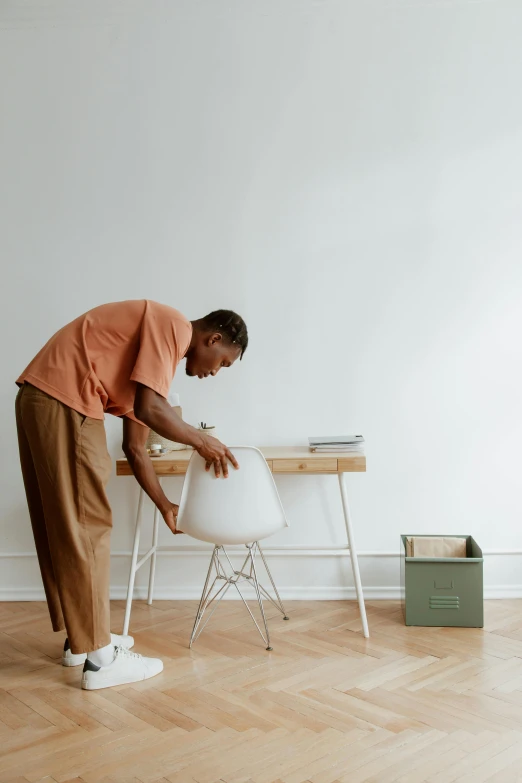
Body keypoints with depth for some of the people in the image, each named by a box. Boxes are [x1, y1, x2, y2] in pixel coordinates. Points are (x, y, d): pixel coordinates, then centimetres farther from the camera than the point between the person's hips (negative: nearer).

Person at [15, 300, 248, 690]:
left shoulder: (163, 346, 22)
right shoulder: (172, 325, -5)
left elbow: (134, 446, 24)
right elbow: (149, 408, -19)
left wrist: (165, 505, 30)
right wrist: (202, 441, -2)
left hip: (43, 401, 11)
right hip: (63, 403, -11)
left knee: (62, 526, 15)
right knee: (85, 528, -5)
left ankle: (81, 638, 28)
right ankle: (100, 658, 4)